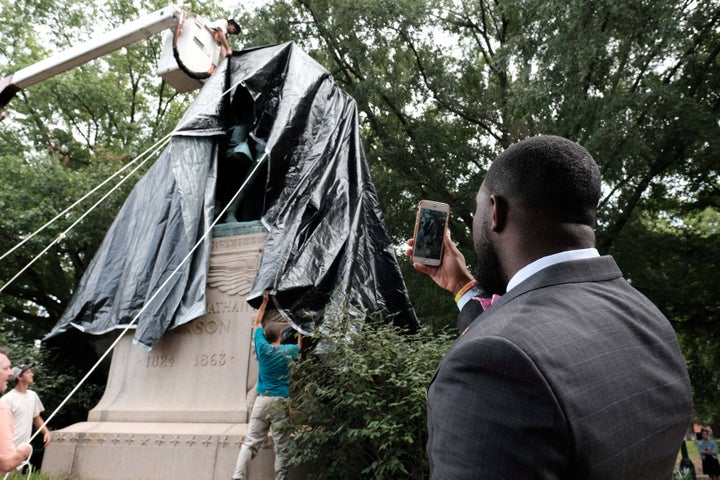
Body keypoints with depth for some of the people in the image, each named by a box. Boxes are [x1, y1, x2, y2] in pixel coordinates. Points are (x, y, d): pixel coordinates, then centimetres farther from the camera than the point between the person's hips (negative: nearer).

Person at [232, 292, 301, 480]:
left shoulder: (262, 347, 4)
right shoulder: (288, 351, 2)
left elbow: (257, 322, 20)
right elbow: (300, 345, 27)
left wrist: (265, 301, 29)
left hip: (262, 400, 2)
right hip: (280, 402, -2)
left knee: (250, 443, 1)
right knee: (281, 448, 1)